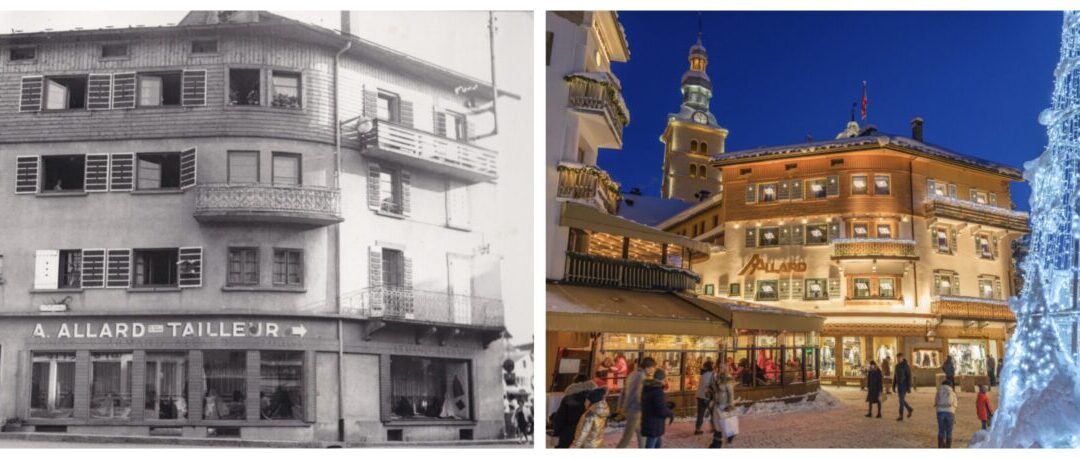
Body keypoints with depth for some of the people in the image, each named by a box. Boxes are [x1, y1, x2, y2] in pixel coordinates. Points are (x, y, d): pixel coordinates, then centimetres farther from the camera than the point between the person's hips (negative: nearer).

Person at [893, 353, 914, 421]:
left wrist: (909, 388, -17)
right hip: (899, 385, 7)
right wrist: (893, 386, 12)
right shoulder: (897, 366, 9)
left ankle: (901, 416, -5)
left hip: (904, 386, -7)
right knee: (901, 400, 13)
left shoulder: (906, 366, -13)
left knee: (901, 400, -10)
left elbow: (909, 377, -14)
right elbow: (895, 377, 14)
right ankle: (910, 409, 35)